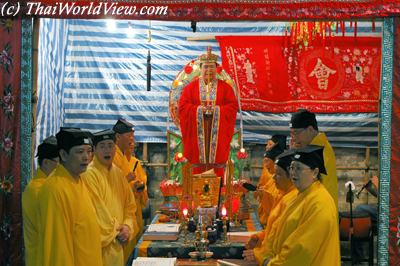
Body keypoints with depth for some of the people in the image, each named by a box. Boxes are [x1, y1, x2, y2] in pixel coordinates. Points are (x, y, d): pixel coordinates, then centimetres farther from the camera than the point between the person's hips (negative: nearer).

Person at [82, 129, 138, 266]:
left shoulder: (118, 173, 9)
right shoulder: (89, 175, -15)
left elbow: (130, 205, 13)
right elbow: (97, 211, -17)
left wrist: (128, 226, -4)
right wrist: (115, 233, -9)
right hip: (99, 245, -7)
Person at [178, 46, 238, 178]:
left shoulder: (225, 87, 8)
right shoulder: (191, 87, 8)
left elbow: (233, 106, 1)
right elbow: (182, 105, 1)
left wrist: (217, 109, -13)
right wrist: (199, 109, -13)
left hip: (217, 131, 0)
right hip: (197, 130, 0)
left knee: (216, 157, -3)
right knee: (198, 158, -2)